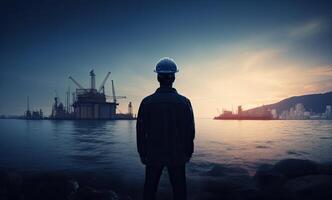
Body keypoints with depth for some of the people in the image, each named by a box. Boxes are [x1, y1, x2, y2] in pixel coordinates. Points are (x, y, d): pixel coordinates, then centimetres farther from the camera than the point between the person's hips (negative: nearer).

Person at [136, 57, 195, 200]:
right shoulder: (184, 102, -7)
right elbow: (190, 131, -3)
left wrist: (142, 153, 8)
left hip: (153, 156, 1)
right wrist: (188, 153, 9)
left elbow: (141, 131, -3)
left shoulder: (147, 102, -7)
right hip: (177, 156, 0)